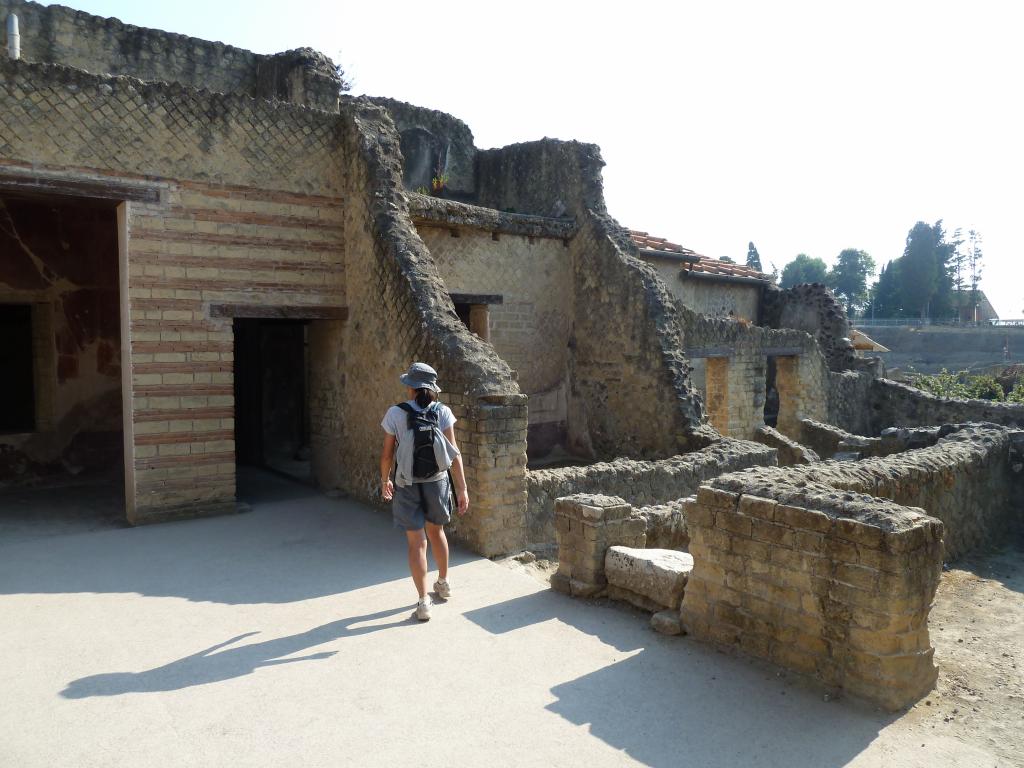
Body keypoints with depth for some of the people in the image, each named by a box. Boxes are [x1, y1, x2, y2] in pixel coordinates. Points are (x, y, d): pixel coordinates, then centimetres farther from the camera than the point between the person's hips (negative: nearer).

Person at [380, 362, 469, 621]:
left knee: (417, 542, 5)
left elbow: (387, 454, -4)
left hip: (407, 486, -2)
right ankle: (443, 583, 41)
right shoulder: (443, 412, -7)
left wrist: (385, 480, 13)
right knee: (436, 532, 24)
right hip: (437, 482, 2)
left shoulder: (395, 413, -9)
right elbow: (454, 453, -9)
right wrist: (462, 488, -7)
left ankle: (424, 602, 5)